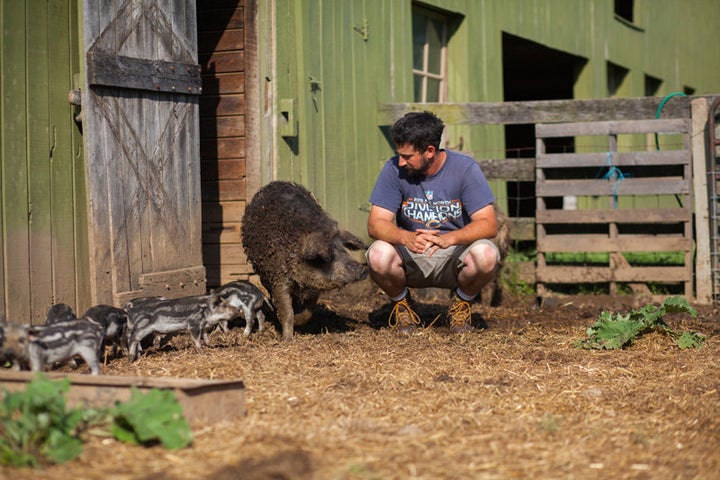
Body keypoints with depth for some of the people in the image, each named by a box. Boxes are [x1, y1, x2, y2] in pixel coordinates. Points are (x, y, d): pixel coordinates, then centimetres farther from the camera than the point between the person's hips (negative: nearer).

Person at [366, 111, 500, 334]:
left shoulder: (464, 168, -13)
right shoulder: (394, 169, -10)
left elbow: (488, 224, -19)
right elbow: (376, 223, -15)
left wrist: (448, 238, -37)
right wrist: (406, 237, -37)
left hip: (454, 255, -1)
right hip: (410, 259, 1)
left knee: (486, 255, -33)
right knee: (379, 255, -31)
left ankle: (461, 304, 1)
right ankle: (401, 304, 3)